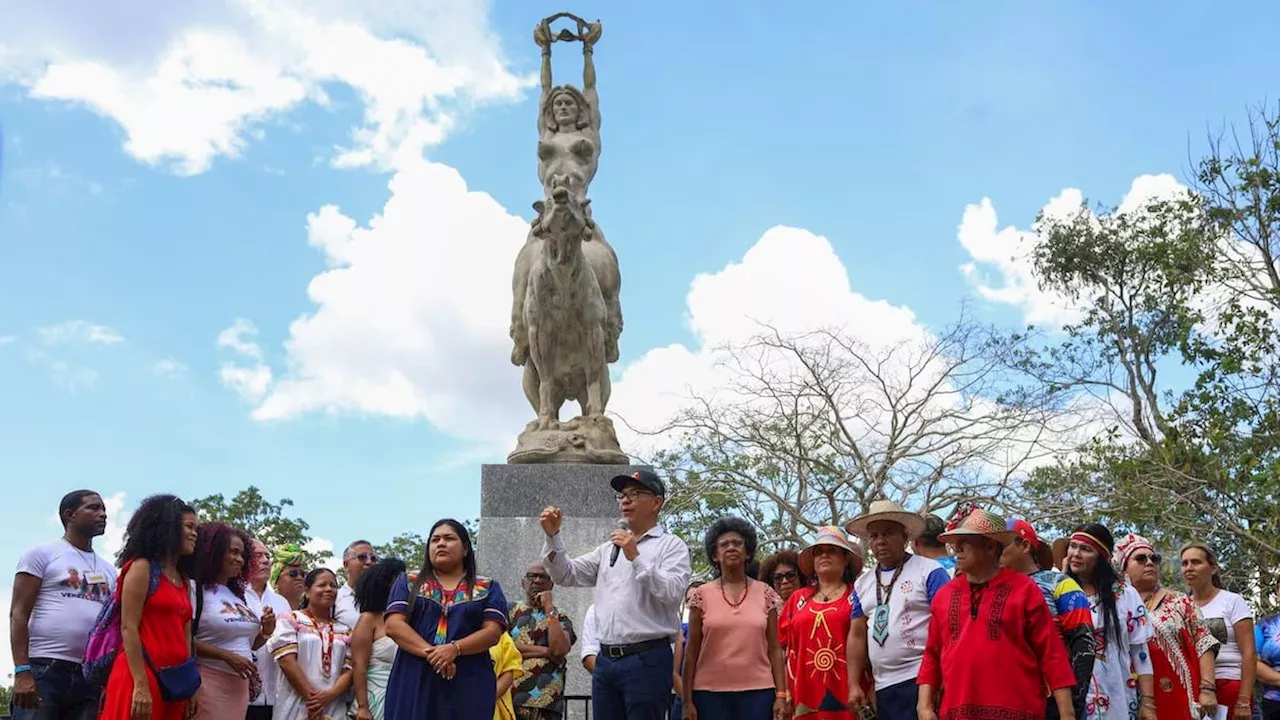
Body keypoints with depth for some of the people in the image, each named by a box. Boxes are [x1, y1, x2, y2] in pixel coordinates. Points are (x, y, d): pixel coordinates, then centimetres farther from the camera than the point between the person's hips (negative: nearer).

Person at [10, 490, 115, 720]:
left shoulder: (108, 570, 20)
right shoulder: (42, 554, 5)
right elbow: (18, 614, -3)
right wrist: (22, 671, -14)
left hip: (91, 677, 5)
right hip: (44, 670, -5)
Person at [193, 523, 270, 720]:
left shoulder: (239, 595, 15)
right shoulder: (198, 590, -8)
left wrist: (265, 632, 3)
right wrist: (227, 656, -20)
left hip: (240, 685, 7)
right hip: (209, 681, -7)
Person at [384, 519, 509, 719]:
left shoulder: (488, 588, 11)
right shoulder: (408, 583, 13)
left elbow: (493, 632, 0)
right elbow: (393, 625, 0)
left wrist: (455, 649, -17)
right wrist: (430, 652, -15)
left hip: (468, 687, 0)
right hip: (414, 684, 0)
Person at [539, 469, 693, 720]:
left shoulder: (672, 545, 1)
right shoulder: (608, 548, 19)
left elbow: (672, 593, -14)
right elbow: (566, 575, 15)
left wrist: (636, 558, -18)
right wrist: (553, 536, 1)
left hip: (647, 660, -6)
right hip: (605, 660, 6)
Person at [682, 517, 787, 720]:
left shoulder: (765, 594, 6)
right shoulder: (702, 596, 3)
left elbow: (774, 649, 6)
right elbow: (692, 651, 4)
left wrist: (781, 694, -1)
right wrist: (687, 699, 0)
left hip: (758, 692, 0)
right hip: (710, 693, 0)